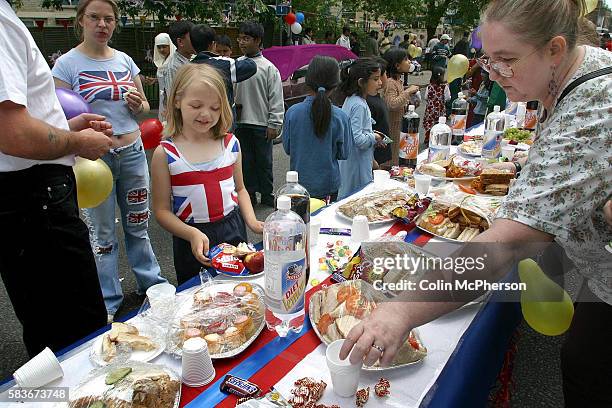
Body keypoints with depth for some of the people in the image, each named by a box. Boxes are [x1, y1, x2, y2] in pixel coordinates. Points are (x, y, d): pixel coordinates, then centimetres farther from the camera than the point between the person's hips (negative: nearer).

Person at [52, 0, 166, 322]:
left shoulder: (125, 60, 8)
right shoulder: (67, 63, -4)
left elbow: (144, 107, 15)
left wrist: (137, 104, -7)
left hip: (133, 153, 4)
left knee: (138, 225, 15)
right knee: (102, 233, 6)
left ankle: (150, 282, 32)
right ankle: (109, 302, 21)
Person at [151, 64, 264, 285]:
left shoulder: (231, 144, 0)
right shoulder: (165, 154, -10)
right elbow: (162, 210, -8)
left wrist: (251, 220, -4)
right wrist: (193, 234, -22)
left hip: (233, 231, 3)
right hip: (191, 241, -2)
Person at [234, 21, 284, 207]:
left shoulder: (268, 67, -6)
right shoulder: (236, 64, 6)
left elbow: (276, 98, -6)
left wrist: (274, 124, -9)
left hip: (261, 124, -4)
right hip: (241, 123, 4)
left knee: (264, 162, 7)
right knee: (246, 161, 13)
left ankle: (267, 197, 21)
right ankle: (249, 194, 26)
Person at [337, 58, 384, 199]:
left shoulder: (351, 99, 8)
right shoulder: (359, 105, -21)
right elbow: (357, 139, -27)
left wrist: (371, 133, 8)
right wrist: (374, 138, -11)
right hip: (358, 166, -10)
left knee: (346, 199, 17)